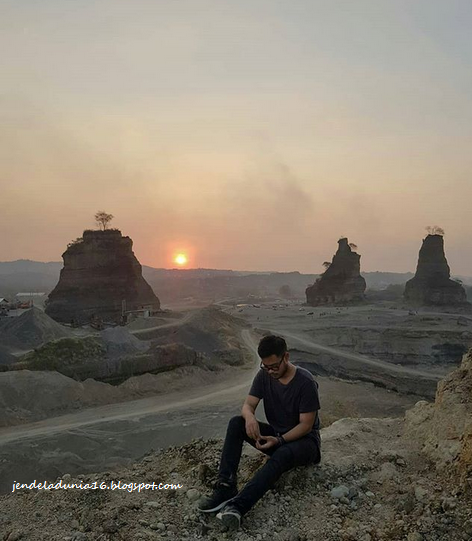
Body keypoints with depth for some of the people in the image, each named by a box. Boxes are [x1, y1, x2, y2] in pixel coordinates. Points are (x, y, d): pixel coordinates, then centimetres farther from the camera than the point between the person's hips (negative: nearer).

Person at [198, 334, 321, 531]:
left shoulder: (305, 382, -21)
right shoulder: (264, 376, -5)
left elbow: (306, 425, -19)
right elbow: (248, 405, -9)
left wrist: (279, 440, -32)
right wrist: (250, 417, -33)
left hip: (303, 439, -5)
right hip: (275, 435, 5)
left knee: (282, 455, -40)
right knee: (236, 423, -20)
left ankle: (238, 505, -53)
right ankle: (226, 487, -29)